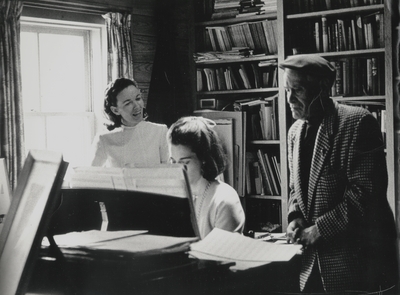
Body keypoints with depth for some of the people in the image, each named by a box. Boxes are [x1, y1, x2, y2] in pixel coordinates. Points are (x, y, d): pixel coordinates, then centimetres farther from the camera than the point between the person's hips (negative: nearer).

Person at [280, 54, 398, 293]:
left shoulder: (357, 121, -14)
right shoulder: (296, 131, 10)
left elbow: (366, 190, -19)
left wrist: (320, 229, -18)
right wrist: (295, 217, -1)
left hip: (355, 255, -6)